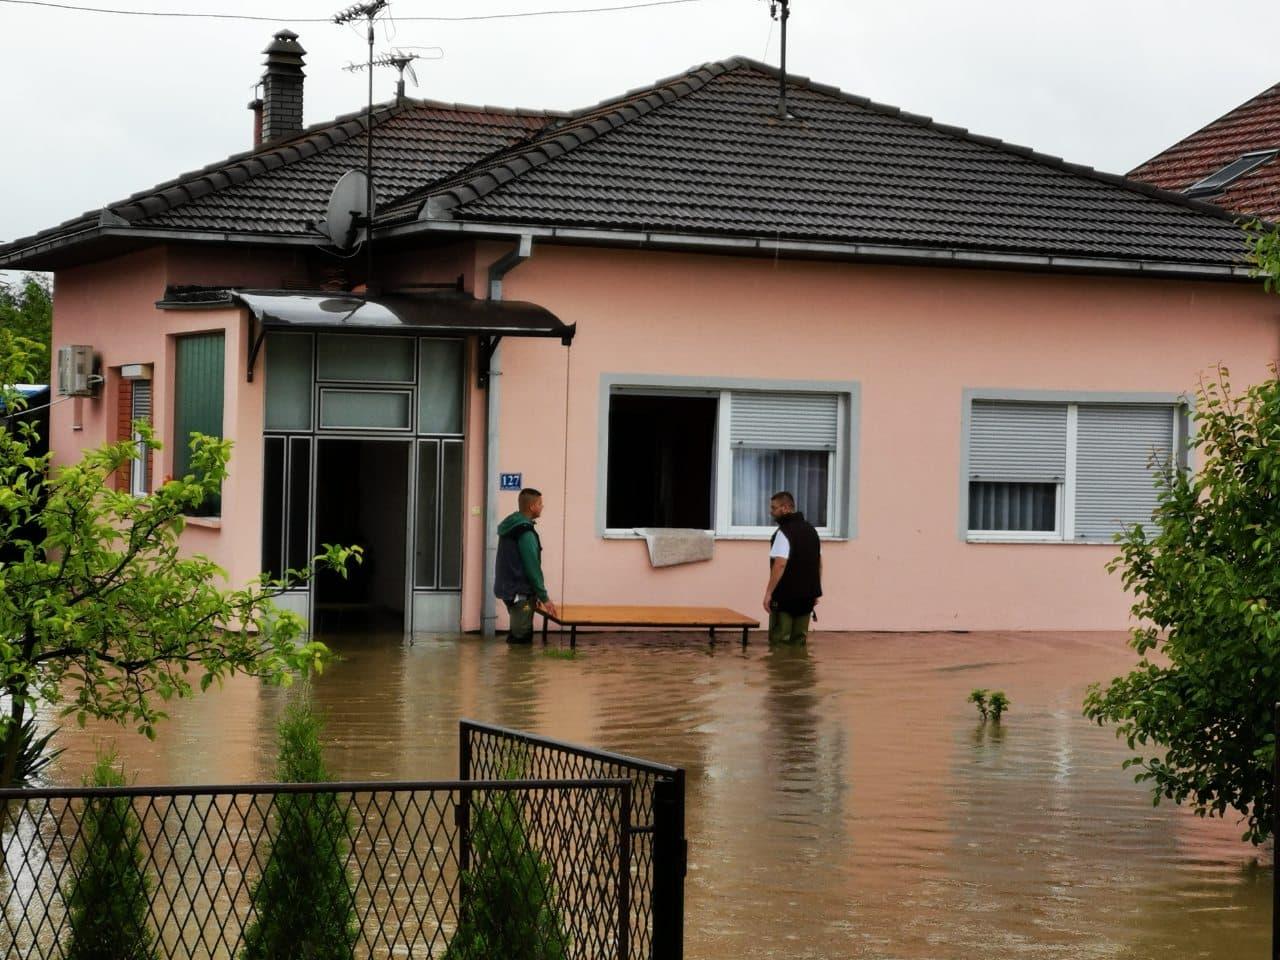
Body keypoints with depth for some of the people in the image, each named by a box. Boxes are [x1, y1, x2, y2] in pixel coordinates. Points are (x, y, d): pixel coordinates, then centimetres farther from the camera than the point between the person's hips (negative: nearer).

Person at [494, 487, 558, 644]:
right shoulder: (525, 532, -18)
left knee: (519, 635, 14)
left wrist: (535, 595, 18)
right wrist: (544, 597, -12)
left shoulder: (511, 527, 13)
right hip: (520, 594, -10)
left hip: (508, 589, 10)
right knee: (521, 638, -8)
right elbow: (532, 567, -18)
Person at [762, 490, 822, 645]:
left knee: (779, 641, -1)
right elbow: (819, 563, 16)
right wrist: (816, 591, 19)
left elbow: (780, 565, -22)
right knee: (799, 640, 11)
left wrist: (769, 592, -18)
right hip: (807, 595, 8)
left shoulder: (784, 532, -14)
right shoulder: (810, 529, 12)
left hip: (786, 596, -8)